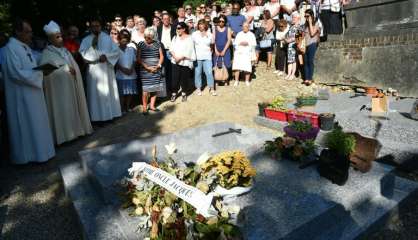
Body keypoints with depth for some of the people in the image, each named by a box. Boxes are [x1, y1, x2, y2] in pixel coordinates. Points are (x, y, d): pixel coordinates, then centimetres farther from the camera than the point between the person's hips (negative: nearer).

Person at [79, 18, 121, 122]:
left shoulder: (108, 38, 9)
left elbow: (117, 51, 2)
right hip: (94, 71, -2)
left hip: (107, 70, 2)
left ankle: (110, 114, 16)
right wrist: (93, 46, -18)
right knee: (96, 93, -2)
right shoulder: (86, 40, 4)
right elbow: (82, 54, -8)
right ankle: (98, 116, 4)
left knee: (109, 92, 7)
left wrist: (106, 56, -12)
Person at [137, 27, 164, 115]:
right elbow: (139, 58, -2)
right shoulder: (141, 44, 1)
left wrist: (158, 66, -6)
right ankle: (144, 107, 5)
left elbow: (161, 56, 9)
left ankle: (152, 106, 18)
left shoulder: (157, 44, 7)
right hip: (145, 70, -2)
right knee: (146, 89, -7)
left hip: (156, 70, 3)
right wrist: (147, 67, -11)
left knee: (155, 88, 4)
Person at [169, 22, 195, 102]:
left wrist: (181, 57, -16)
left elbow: (189, 51, -10)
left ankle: (184, 93, 20)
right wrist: (175, 56, -12)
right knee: (174, 78, 1)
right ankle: (174, 93, 13)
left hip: (185, 62, -3)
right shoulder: (175, 37, 13)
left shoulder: (189, 38, -2)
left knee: (184, 79, 4)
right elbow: (171, 49, 5)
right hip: (175, 62, 3)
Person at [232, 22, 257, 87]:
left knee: (247, 68, -4)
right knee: (237, 67, -5)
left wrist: (248, 44, -7)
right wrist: (240, 43, -9)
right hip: (239, 53, 1)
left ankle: (247, 81, 12)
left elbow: (254, 45, 6)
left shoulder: (251, 35, 8)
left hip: (247, 53, -1)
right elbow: (235, 43, 7)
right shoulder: (239, 34, 13)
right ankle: (236, 81, 7)